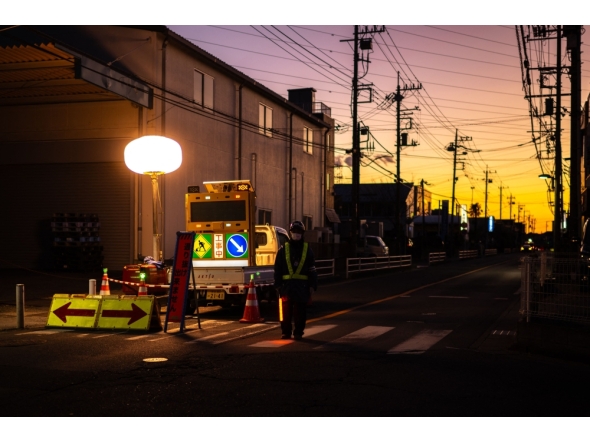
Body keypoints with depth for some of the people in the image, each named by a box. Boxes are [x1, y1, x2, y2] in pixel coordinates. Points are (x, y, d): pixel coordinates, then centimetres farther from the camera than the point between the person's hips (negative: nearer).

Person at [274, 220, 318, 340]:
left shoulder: (307, 250, 6)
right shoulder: (283, 250, 6)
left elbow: (312, 269, 5)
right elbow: (277, 269, 5)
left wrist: (312, 285, -1)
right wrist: (278, 284, -1)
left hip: (302, 286, 0)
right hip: (287, 285, 0)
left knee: (300, 311, 3)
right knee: (286, 311, 2)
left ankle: (298, 332, 12)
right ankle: (286, 332, 12)